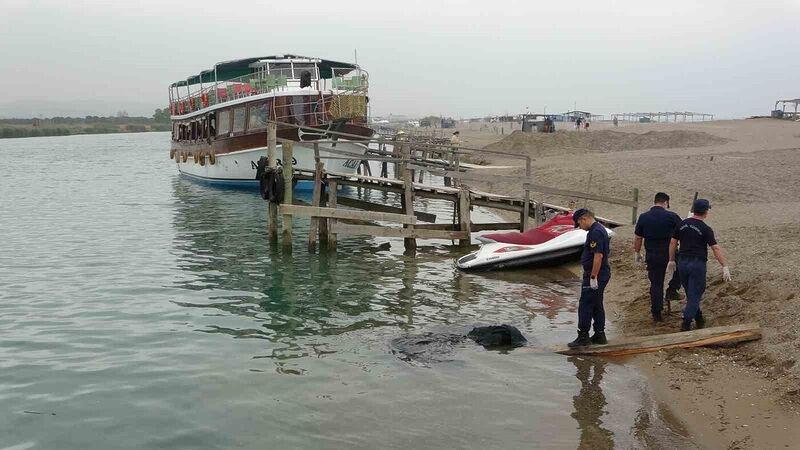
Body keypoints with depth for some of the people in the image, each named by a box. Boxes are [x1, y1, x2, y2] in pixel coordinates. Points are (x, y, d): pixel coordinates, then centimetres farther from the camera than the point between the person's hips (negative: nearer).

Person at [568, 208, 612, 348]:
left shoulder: (595, 232, -19)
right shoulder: (600, 229, 14)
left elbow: (598, 256, -25)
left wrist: (593, 277, -22)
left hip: (594, 275, -10)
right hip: (602, 274, 10)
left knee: (585, 305, -6)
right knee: (596, 305, 15)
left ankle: (583, 337, -3)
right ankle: (600, 335, 20)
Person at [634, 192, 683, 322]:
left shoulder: (643, 217, 0)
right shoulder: (671, 216, -9)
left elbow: (637, 238, 5)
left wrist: (637, 253, 18)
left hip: (652, 256, 3)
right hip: (669, 254, -3)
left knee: (656, 284, 11)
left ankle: (656, 313, 13)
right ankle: (672, 289, 19)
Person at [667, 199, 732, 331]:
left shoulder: (682, 224, 3)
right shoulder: (705, 229, -11)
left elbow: (673, 242, 8)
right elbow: (716, 248, -14)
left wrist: (671, 260, 18)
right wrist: (725, 267, -13)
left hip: (682, 263, 5)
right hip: (698, 264, -5)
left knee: (691, 294, 18)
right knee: (695, 296, 0)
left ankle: (699, 319, 31)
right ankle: (685, 324, -5)